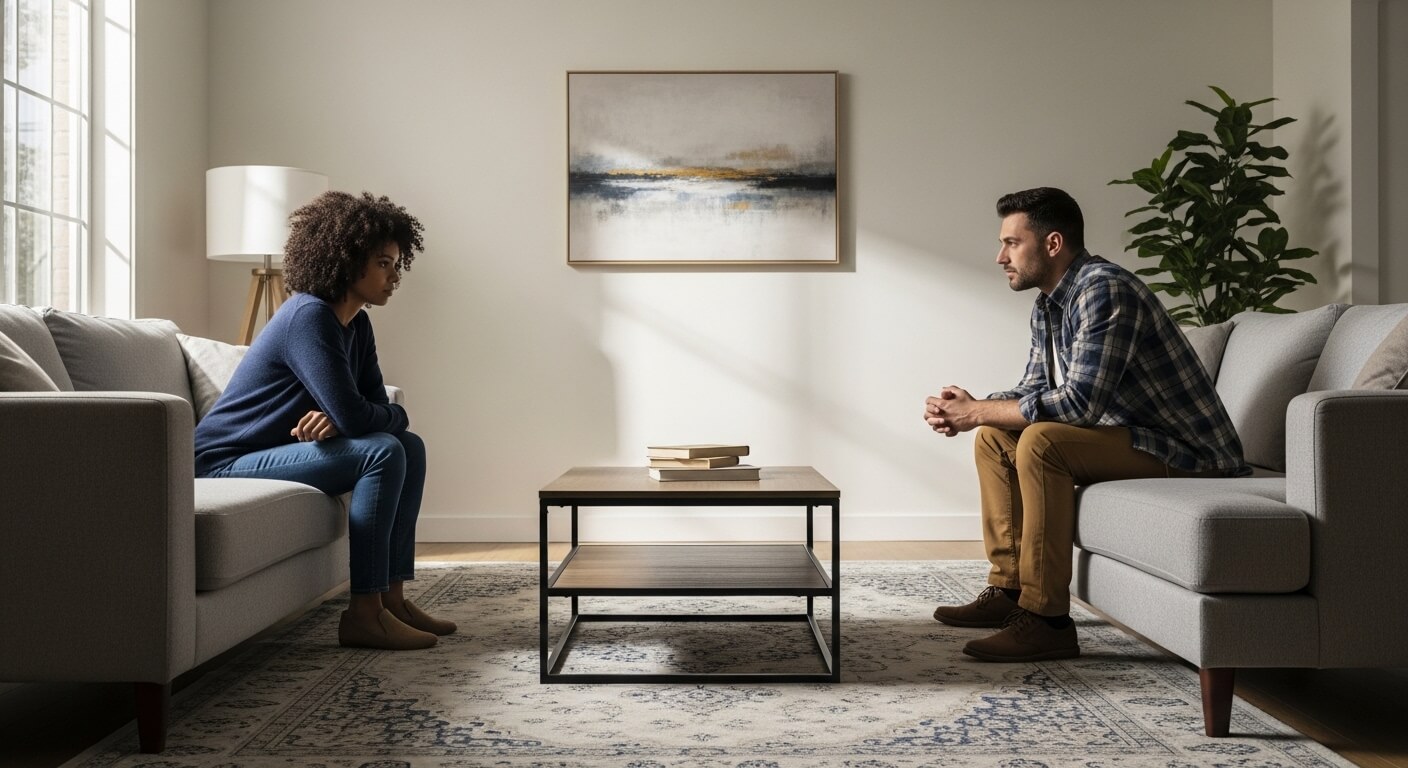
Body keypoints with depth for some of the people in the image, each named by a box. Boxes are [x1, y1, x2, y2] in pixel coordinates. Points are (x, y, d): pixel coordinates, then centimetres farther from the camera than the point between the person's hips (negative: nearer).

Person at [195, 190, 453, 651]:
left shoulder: (356, 326, 8)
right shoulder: (309, 316, -22)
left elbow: (378, 412, 3)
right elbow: (352, 414, -29)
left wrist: (338, 419, -19)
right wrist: (390, 416, -6)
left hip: (269, 453, 10)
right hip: (225, 463, -10)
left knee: (410, 447, 4)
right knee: (381, 452, -23)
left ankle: (391, 597, 3)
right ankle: (363, 614, -19)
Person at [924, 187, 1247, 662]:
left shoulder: (1104, 290, -22)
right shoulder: (1048, 305, 8)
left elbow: (1079, 402, -30)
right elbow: (1034, 391, 13)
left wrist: (978, 412, -21)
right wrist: (967, 411, -6)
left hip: (1188, 452, -10)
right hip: (1129, 434, 10)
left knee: (1041, 442, -30)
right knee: (994, 437, 7)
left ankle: (1047, 620, -24)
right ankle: (1008, 588, 9)